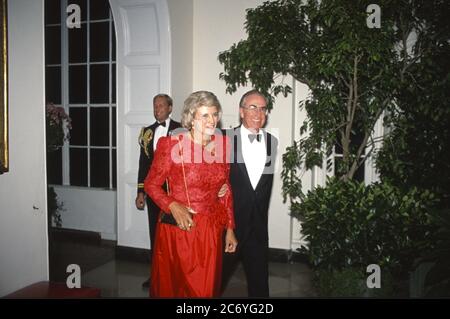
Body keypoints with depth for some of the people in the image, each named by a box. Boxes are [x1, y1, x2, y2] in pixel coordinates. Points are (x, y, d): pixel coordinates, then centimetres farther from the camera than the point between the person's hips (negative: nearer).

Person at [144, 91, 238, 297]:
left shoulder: (223, 144, 0)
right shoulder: (171, 144, -12)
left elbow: (226, 189, 8)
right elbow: (151, 184, -6)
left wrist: (230, 228, 9)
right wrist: (173, 206, -22)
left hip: (211, 230, 3)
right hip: (178, 227, -3)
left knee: (206, 289, 13)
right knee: (171, 287, 15)